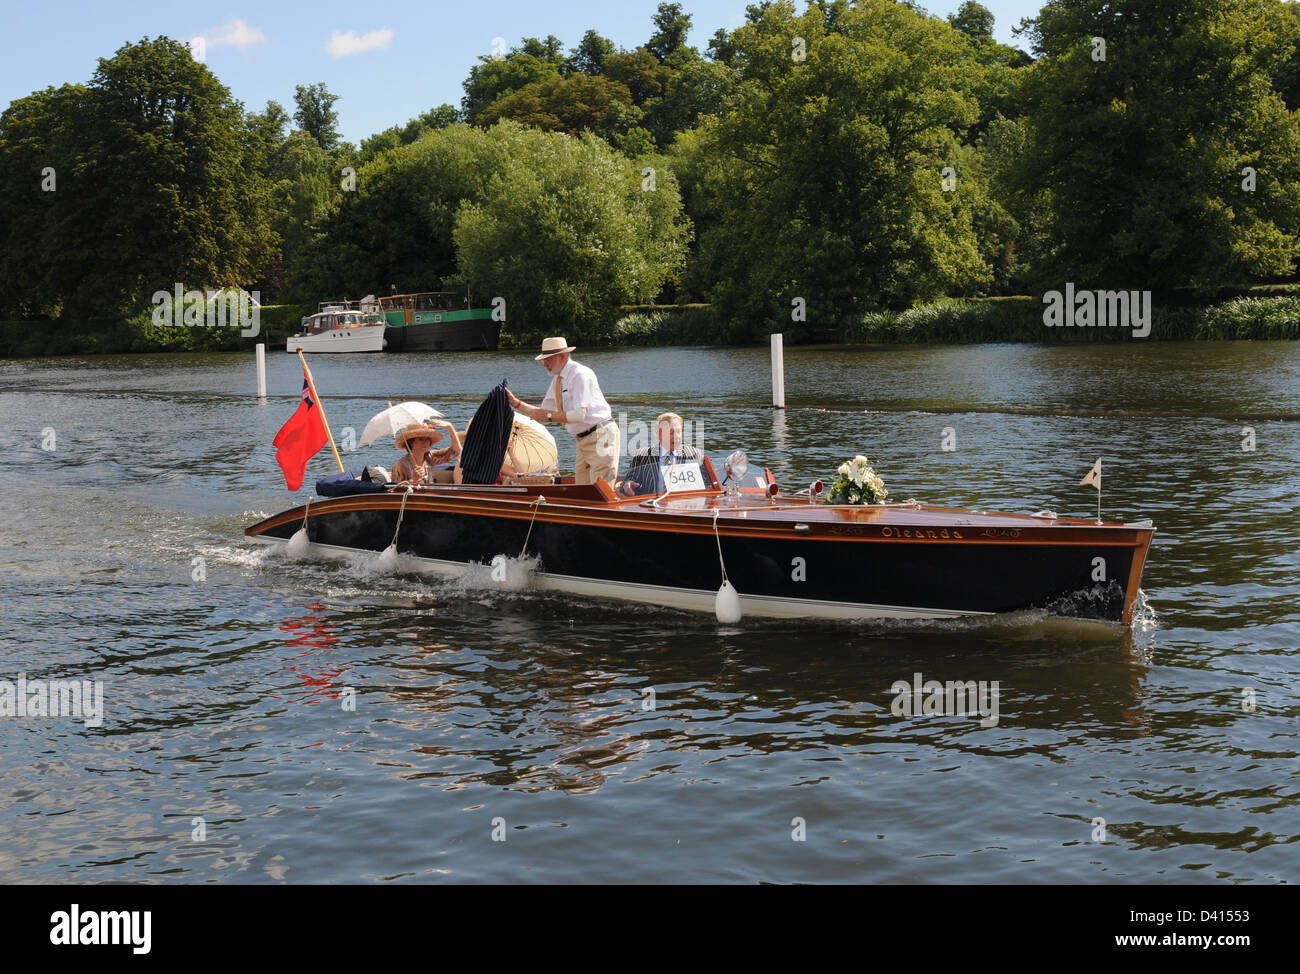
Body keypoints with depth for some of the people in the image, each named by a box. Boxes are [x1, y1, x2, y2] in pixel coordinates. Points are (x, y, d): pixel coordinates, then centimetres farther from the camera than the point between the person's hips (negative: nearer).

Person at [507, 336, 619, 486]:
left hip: (601, 437, -9)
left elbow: (580, 415, -25)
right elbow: (543, 413, 18)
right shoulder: (557, 380, 13)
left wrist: (549, 416, -18)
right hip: (583, 439, 9)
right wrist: (516, 402, 10)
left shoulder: (580, 375, -16)